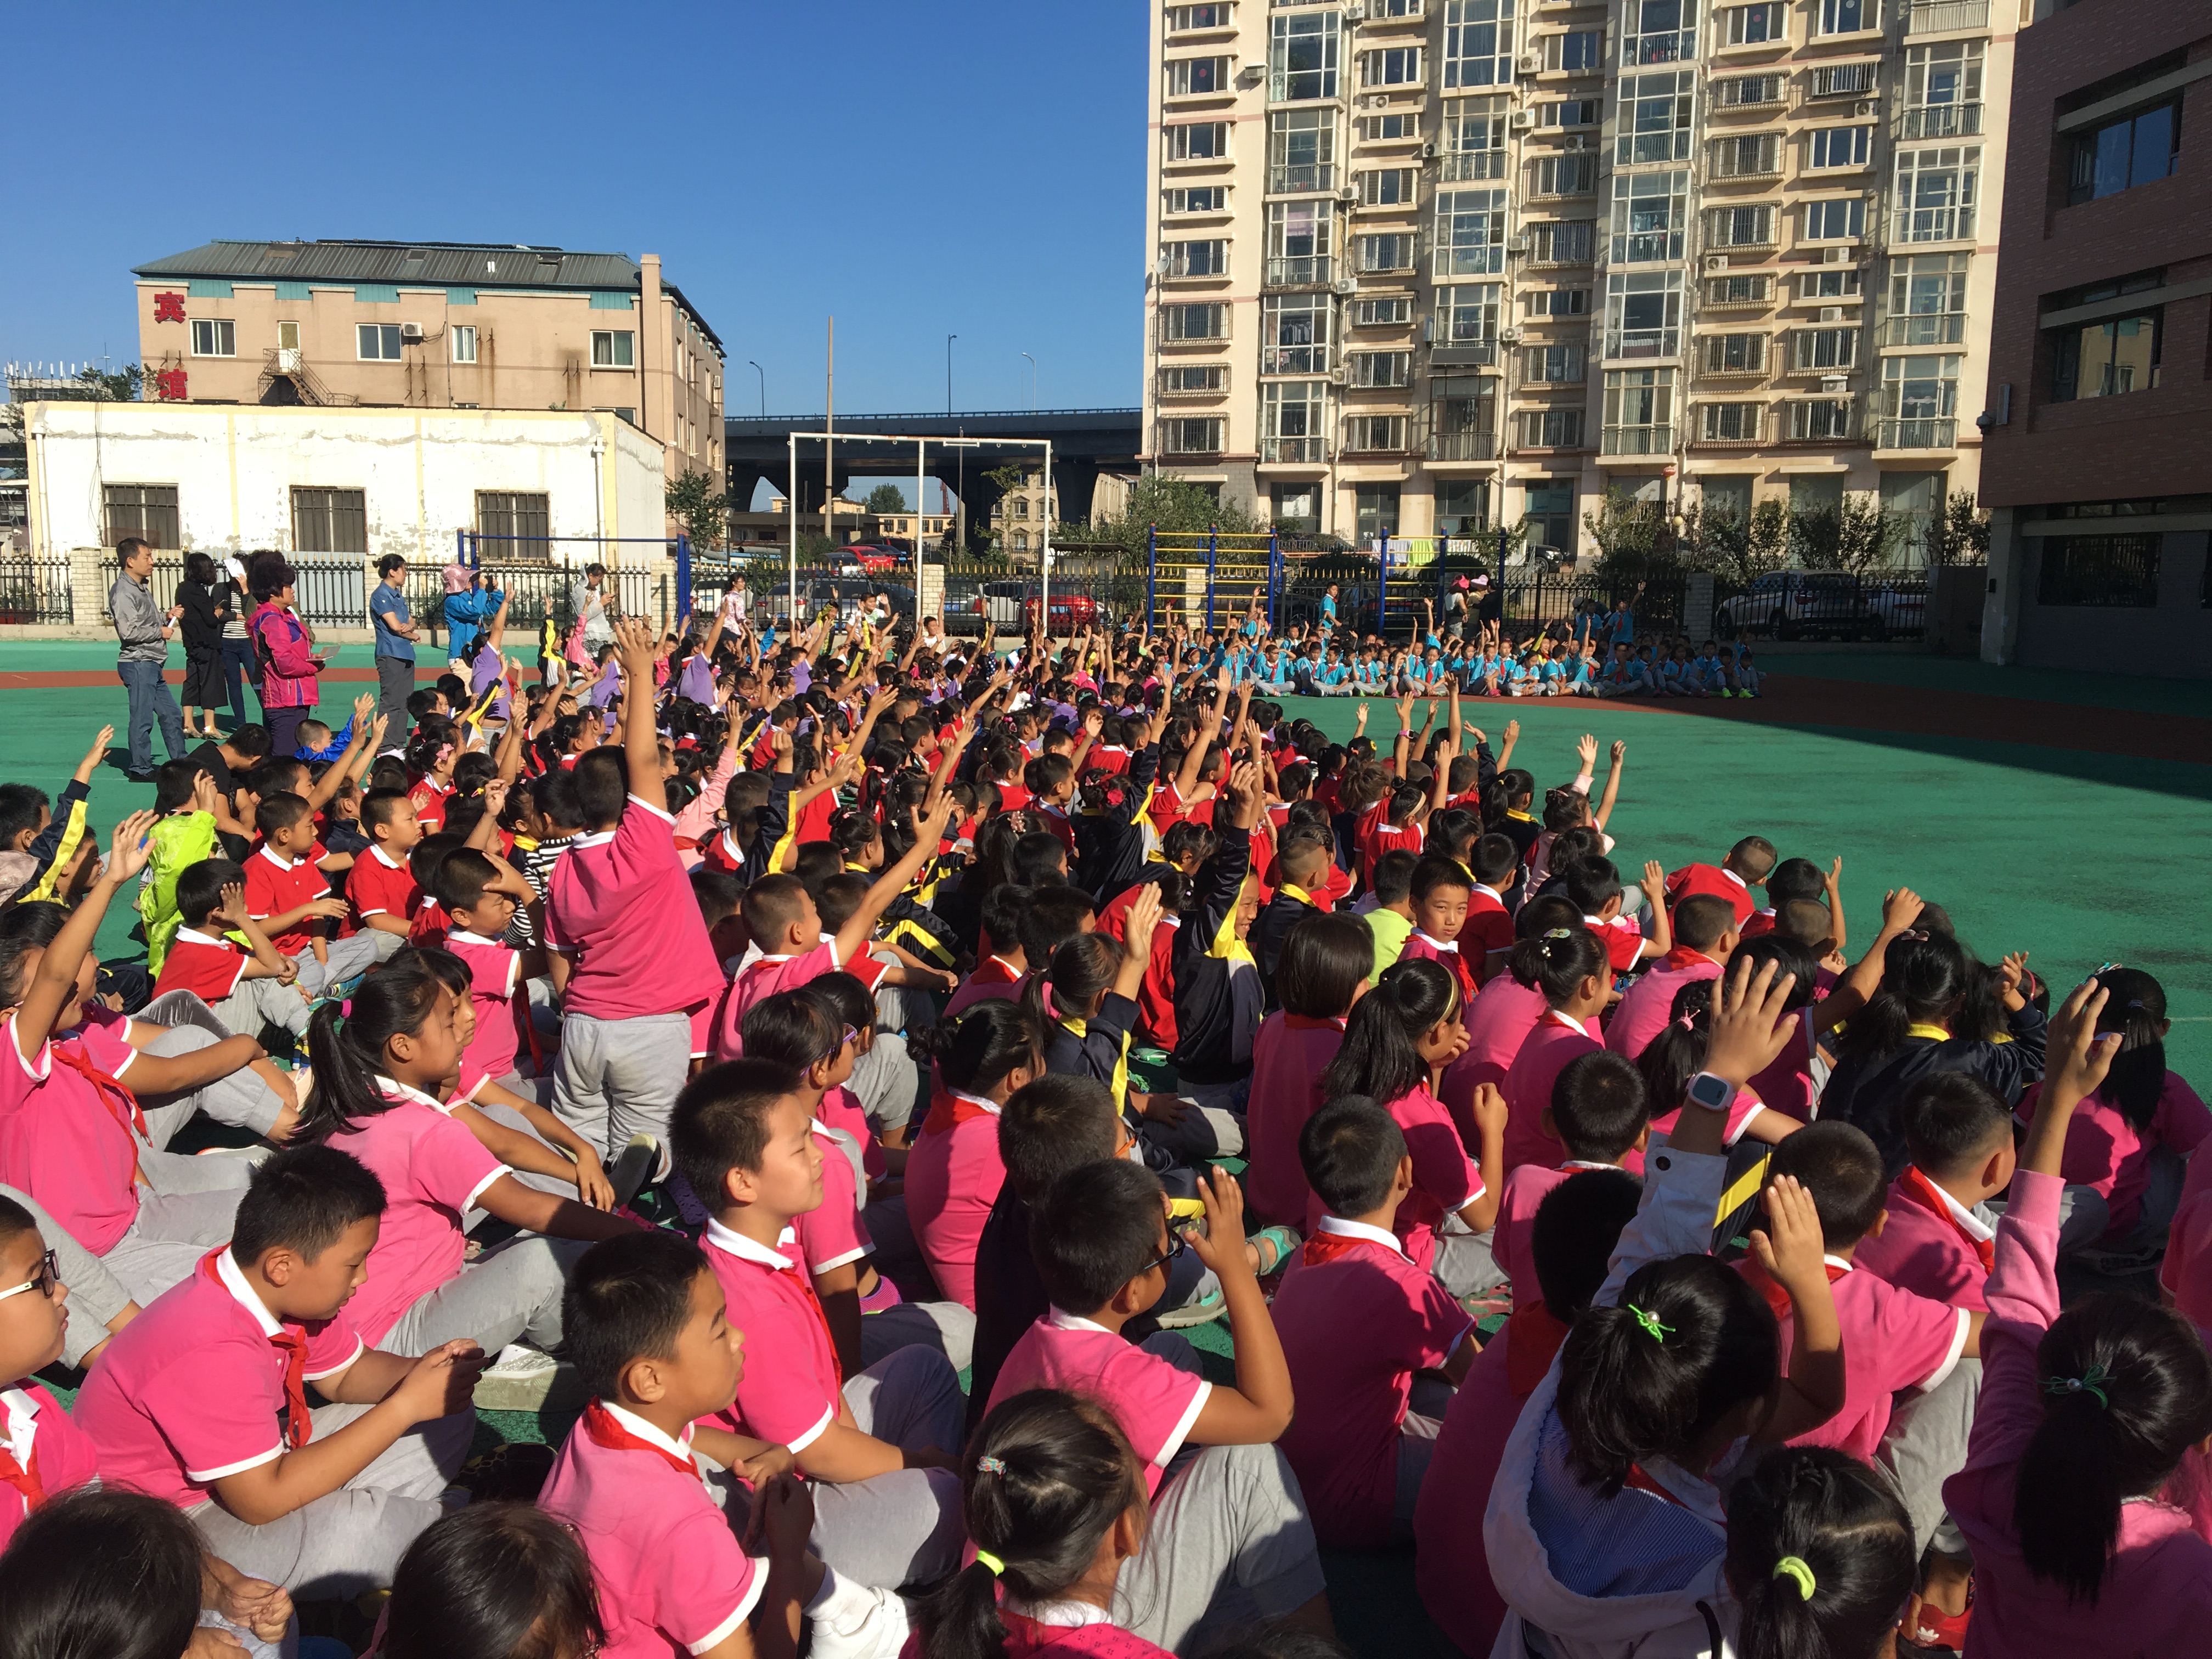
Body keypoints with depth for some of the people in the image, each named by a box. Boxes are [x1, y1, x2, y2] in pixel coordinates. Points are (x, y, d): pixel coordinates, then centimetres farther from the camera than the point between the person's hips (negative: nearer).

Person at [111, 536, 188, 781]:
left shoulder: (140, 588, 17)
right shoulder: (123, 592, -14)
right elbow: (129, 631, -23)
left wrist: (167, 616, 9)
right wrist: (160, 632, -12)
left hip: (152, 664, 10)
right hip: (138, 664, -10)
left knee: (170, 714, 14)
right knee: (142, 719, -4)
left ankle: (180, 763, 22)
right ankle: (141, 770, 3)